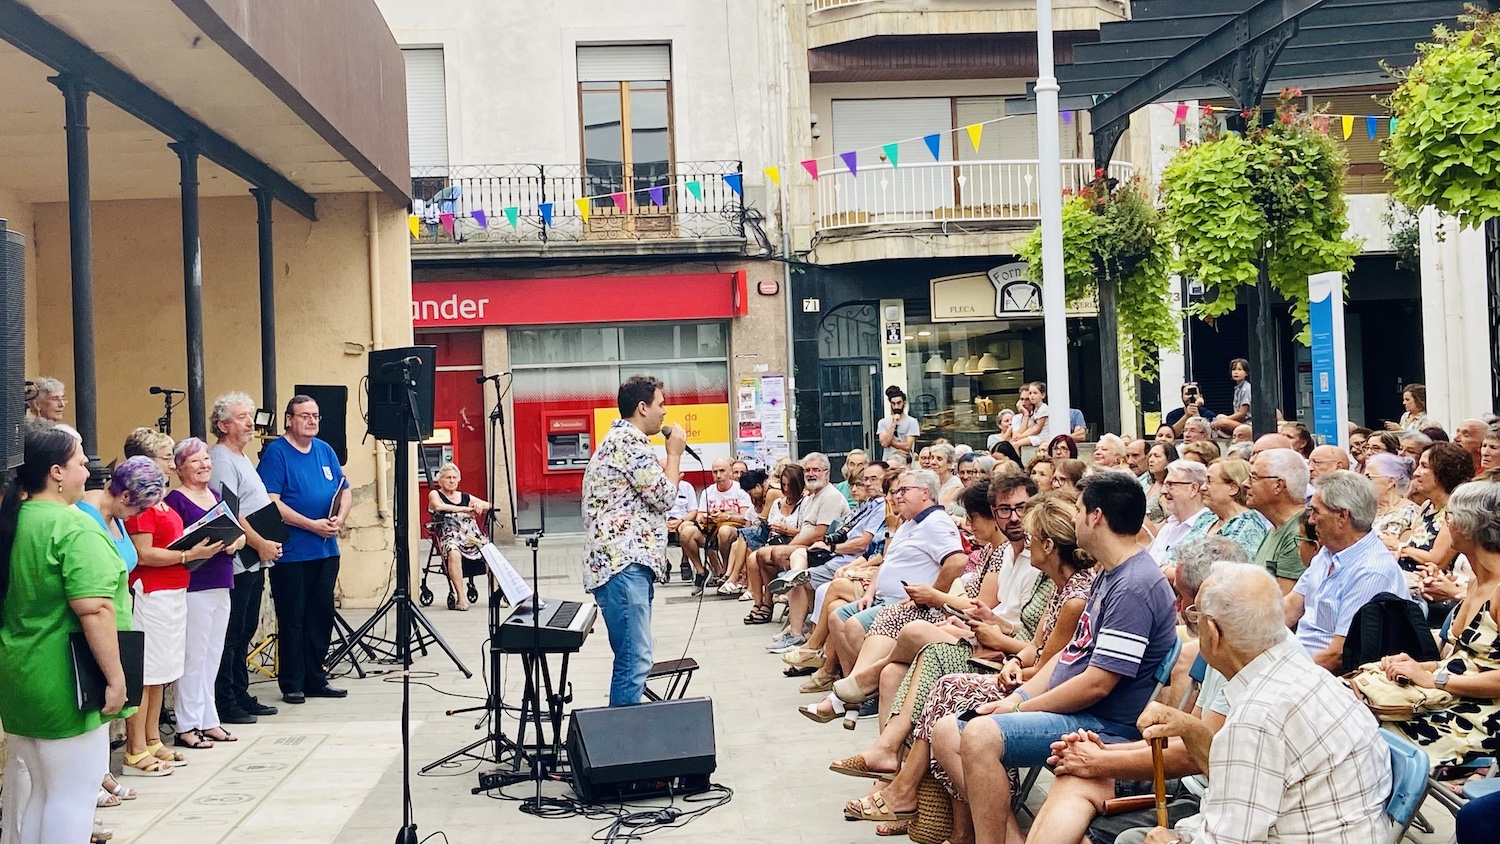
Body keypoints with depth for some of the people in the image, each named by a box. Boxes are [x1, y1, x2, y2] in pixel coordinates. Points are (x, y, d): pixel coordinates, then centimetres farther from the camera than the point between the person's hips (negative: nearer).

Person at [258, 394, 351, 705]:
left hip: (326, 550, 6)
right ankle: (292, 684, 9)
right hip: (291, 552, -6)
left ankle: (316, 679, 20)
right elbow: (271, 503, -15)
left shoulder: (325, 450, 13)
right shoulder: (276, 452, -7)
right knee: (292, 618, 0)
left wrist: (339, 519, -6)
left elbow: (345, 492, 15)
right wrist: (312, 525, -19)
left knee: (322, 615, 10)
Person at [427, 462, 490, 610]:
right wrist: (466, 509, -13)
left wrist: (480, 506, -4)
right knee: (454, 554, -37)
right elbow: (438, 506, -11)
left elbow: (490, 506, 20)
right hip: (450, 535, -5)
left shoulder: (465, 497, 24)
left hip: (472, 534, 5)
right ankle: (460, 597, -37)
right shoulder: (434, 494, 13)